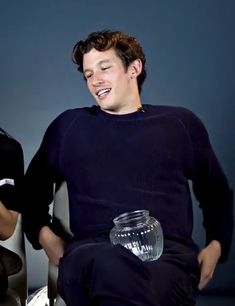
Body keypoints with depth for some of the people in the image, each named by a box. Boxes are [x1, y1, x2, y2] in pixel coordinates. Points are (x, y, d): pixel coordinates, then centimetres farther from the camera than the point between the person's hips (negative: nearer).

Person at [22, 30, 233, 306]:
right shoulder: (69, 125, 20)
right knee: (108, 263, -40)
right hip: (92, 251, 1)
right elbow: (34, 188, 28)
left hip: (169, 252, 0)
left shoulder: (180, 123, 20)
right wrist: (44, 234, 9)